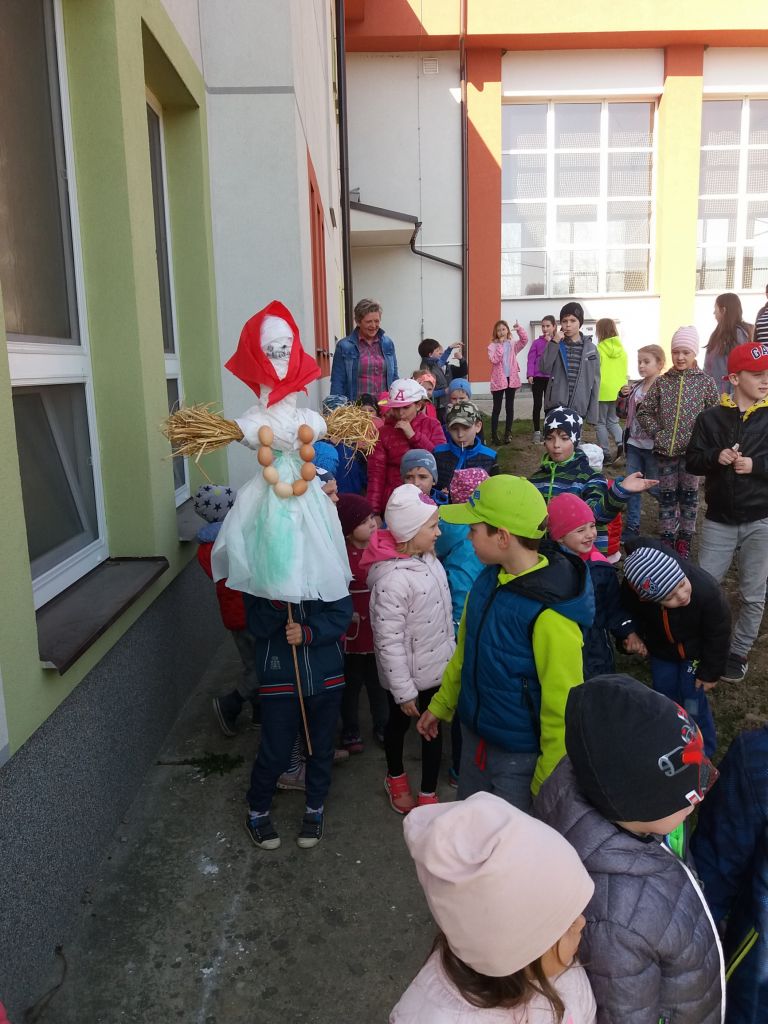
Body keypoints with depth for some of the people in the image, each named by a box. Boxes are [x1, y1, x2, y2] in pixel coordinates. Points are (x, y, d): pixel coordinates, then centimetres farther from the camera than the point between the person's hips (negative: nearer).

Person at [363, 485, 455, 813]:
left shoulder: (427, 557, -5)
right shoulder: (392, 579, -31)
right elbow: (388, 641, -26)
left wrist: (451, 649, 17)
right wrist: (403, 691, -19)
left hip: (438, 666, 6)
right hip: (409, 675, -6)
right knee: (399, 725, 21)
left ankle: (428, 793, 36)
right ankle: (395, 778, 48)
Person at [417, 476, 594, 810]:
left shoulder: (549, 614, -30)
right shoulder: (488, 579, -6)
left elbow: (561, 706, -22)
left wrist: (547, 785, -14)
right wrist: (440, 705, 17)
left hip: (520, 756, -7)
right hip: (475, 736, 7)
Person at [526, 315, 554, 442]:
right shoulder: (537, 342, 0)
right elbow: (531, 359, -3)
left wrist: (551, 342, -12)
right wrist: (530, 375, -12)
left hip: (552, 378, 1)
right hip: (538, 377, -1)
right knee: (537, 405, 3)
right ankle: (537, 432, 11)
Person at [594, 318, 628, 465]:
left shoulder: (599, 349, -12)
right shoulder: (622, 349, 4)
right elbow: (624, 372, 11)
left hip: (602, 391, -5)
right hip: (617, 392, 5)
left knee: (601, 423, 7)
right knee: (612, 421, 19)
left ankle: (606, 454, 7)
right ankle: (621, 443, -5)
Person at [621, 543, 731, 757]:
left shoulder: (707, 590, -41)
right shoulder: (632, 591, -37)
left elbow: (718, 635, -21)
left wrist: (710, 672, -12)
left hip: (696, 650, -2)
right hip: (662, 649, 3)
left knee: (692, 697, -1)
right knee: (664, 695, 15)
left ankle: (703, 747, 24)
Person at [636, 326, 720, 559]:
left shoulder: (706, 382, -2)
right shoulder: (661, 382, 1)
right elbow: (644, 412, 6)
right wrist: (657, 433, -4)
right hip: (665, 450, 1)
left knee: (689, 495, 8)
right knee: (667, 495, 8)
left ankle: (684, 542, 19)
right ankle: (667, 540, 19)